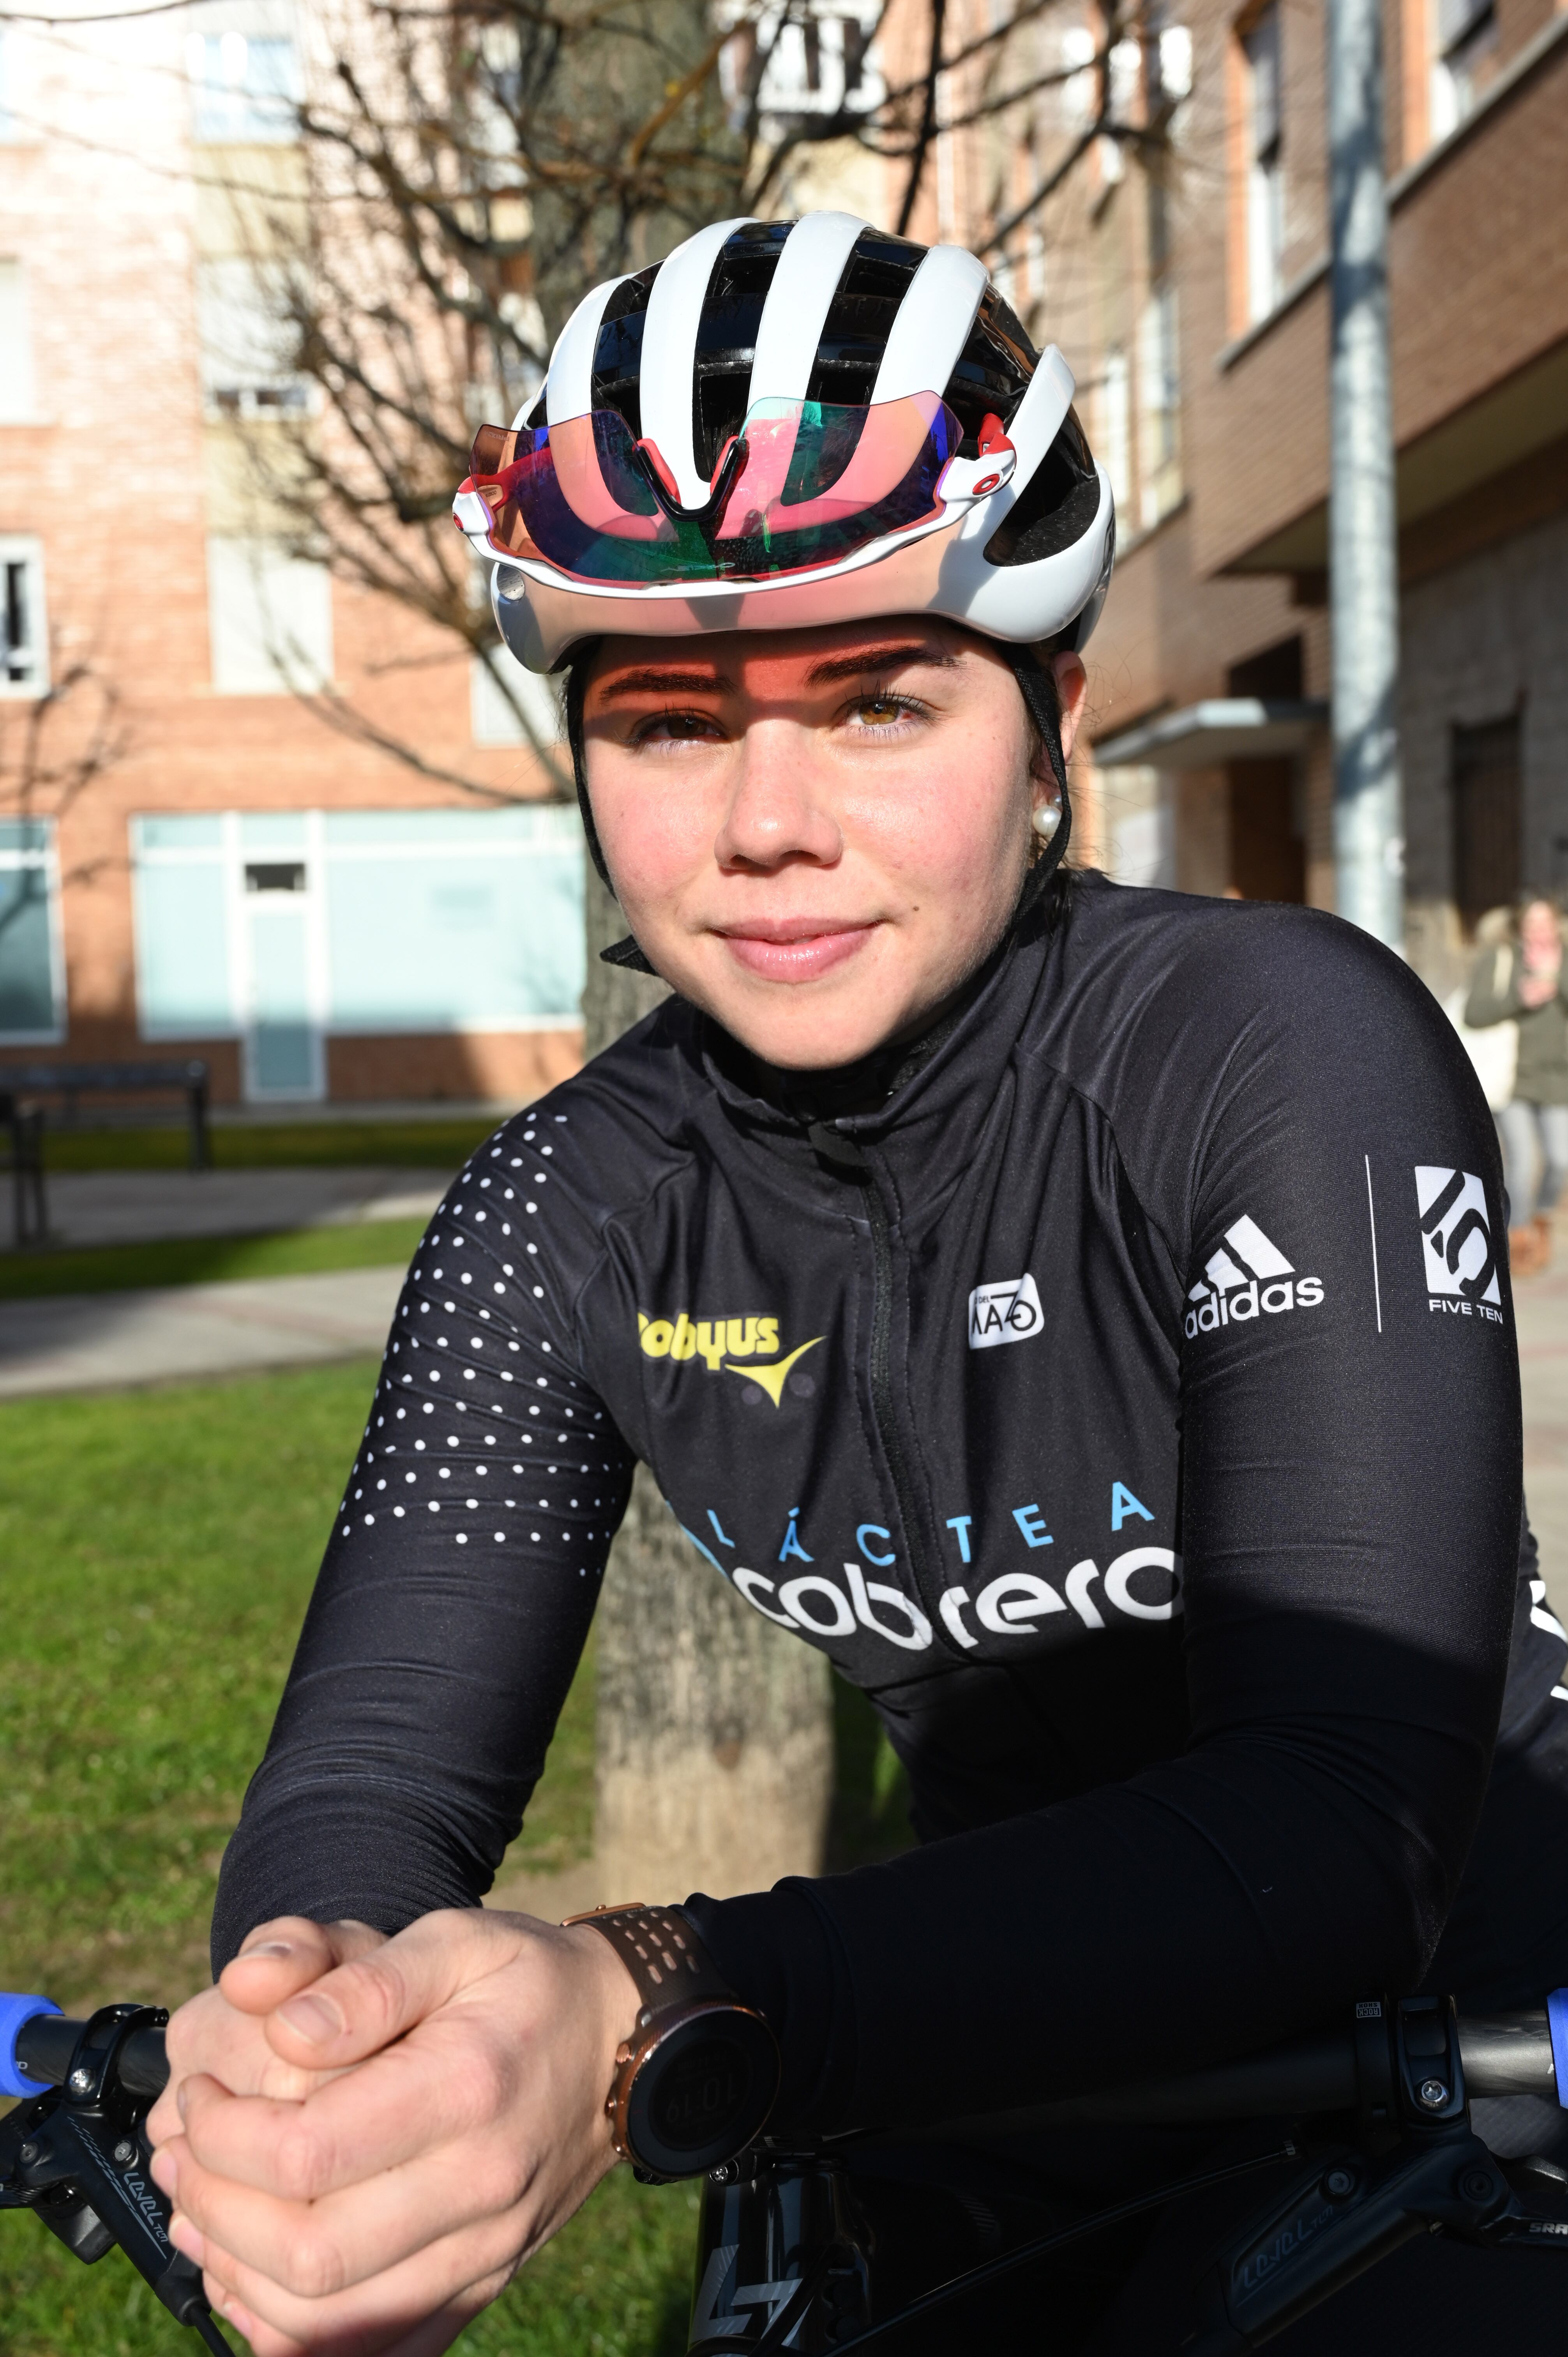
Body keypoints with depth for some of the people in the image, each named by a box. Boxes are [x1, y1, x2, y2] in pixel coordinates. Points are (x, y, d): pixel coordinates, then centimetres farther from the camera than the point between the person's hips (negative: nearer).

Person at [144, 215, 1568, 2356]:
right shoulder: (573, 1212, -12)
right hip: (1037, 2050, 4)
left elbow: (1347, 1811, -36)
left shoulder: (1289, 1054, -26)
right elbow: (381, 1744, -18)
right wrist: (300, 2038, -43)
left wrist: (650, 2024, -49)